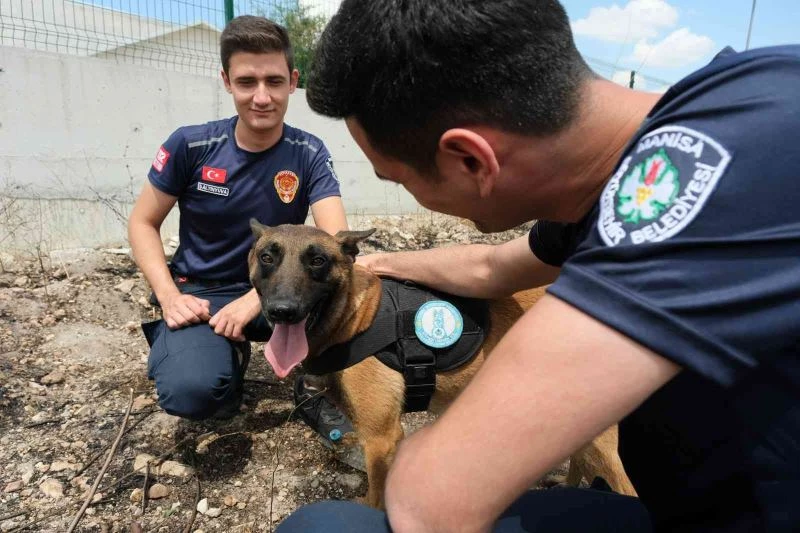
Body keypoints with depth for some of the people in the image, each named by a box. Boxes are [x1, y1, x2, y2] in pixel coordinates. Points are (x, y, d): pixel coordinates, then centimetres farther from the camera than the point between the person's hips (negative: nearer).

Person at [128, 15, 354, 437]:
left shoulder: (309, 154, -10)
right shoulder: (191, 145, -11)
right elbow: (142, 223, 0)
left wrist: (256, 298, -30)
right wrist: (169, 296, -16)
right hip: (201, 294, 0)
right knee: (191, 392, -29)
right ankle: (231, 357, 8)